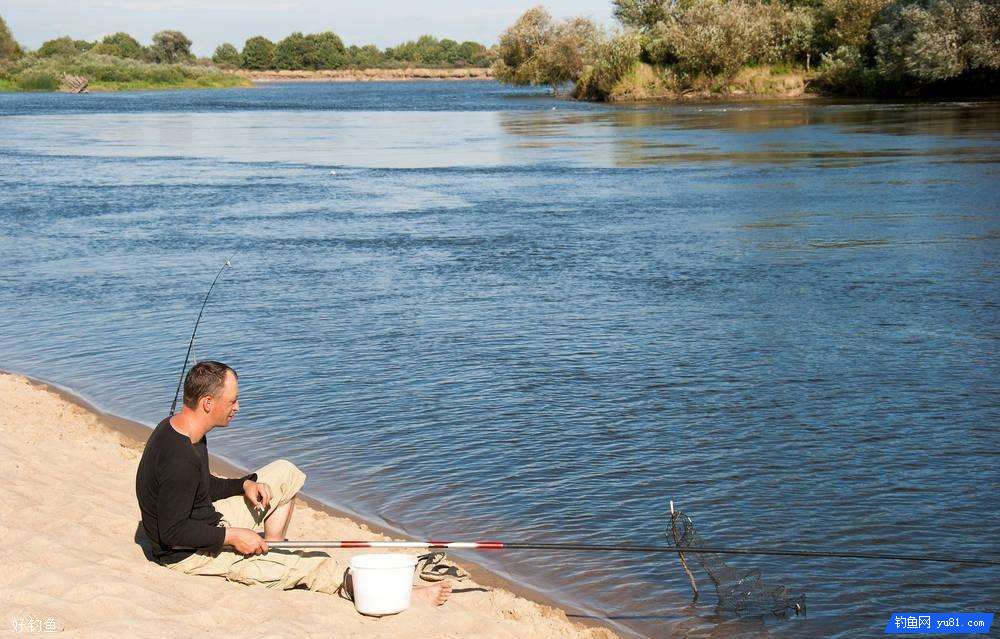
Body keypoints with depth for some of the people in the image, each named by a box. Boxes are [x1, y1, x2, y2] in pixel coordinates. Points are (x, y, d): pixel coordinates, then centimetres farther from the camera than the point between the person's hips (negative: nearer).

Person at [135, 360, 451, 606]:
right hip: (187, 554, -10)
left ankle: (270, 549, 14)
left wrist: (245, 484, -1)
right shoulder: (180, 459, -30)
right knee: (306, 562, -12)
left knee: (285, 473, 14)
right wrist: (232, 536, -22)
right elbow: (173, 532, -29)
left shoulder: (174, 428, 1)